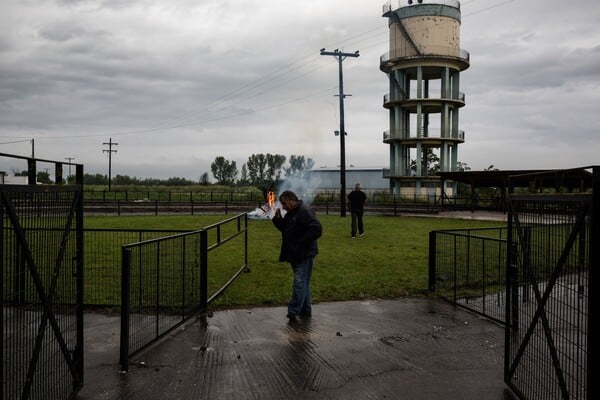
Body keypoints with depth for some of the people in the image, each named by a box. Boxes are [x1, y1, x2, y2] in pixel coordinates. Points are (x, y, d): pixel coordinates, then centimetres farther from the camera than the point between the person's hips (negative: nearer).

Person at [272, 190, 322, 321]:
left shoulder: (305, 211, -17)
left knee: (299, 283, -7)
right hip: (295, 255, 10)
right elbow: (284, 228, 22)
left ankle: (293, 311, -3)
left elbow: (317, 230, -24)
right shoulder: (290, 213, 13)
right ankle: (306, 310, 25)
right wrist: (278, 219, 4)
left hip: (305, 255, -10)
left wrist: (301, 243, -21)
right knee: (303, 283, 16)